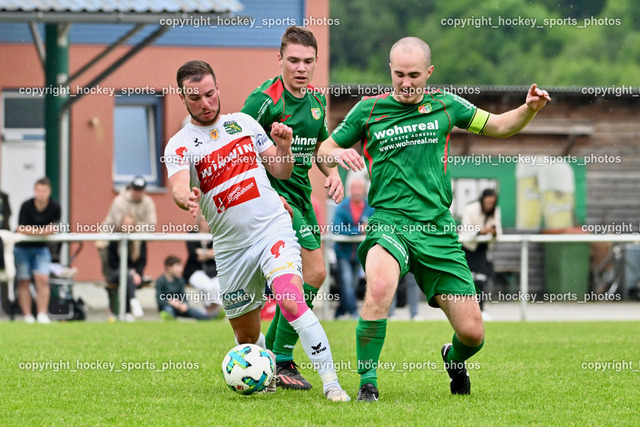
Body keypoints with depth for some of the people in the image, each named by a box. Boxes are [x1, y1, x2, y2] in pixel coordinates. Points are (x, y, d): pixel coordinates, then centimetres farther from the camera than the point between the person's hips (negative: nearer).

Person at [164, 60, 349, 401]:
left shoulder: (243, 122, 9)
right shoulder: (179, 145, 0)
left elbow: (281, 171, 15)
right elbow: (178, 187, -20)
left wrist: (284, 147, -6)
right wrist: (187, 198, -43)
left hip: (274, 229, -1)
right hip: (231, 247, 1)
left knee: (291, 302, -26)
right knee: (246, 339, 9)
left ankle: (331, 384, -26)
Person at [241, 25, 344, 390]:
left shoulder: (317, 100, 9)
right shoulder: (265, 100, -15)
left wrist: (333, 174, 4)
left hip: (301, 197, 8)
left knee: (301, 279, 8)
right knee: (314, 271, -16)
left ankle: (269, 356, 19)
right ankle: (282, 360, -9)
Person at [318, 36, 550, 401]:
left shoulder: (444, 105, 9)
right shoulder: (368, 110, 6)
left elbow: (498, 126, 19)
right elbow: (324, 150, 14)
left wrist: (530, 108, 0)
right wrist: (338, 154, -9)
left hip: (437, 229, 2)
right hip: (388, 222, -2)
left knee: (472, 332, -1)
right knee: (380, 285, -37)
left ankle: (455, 358, 37)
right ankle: (367, 382, -24)